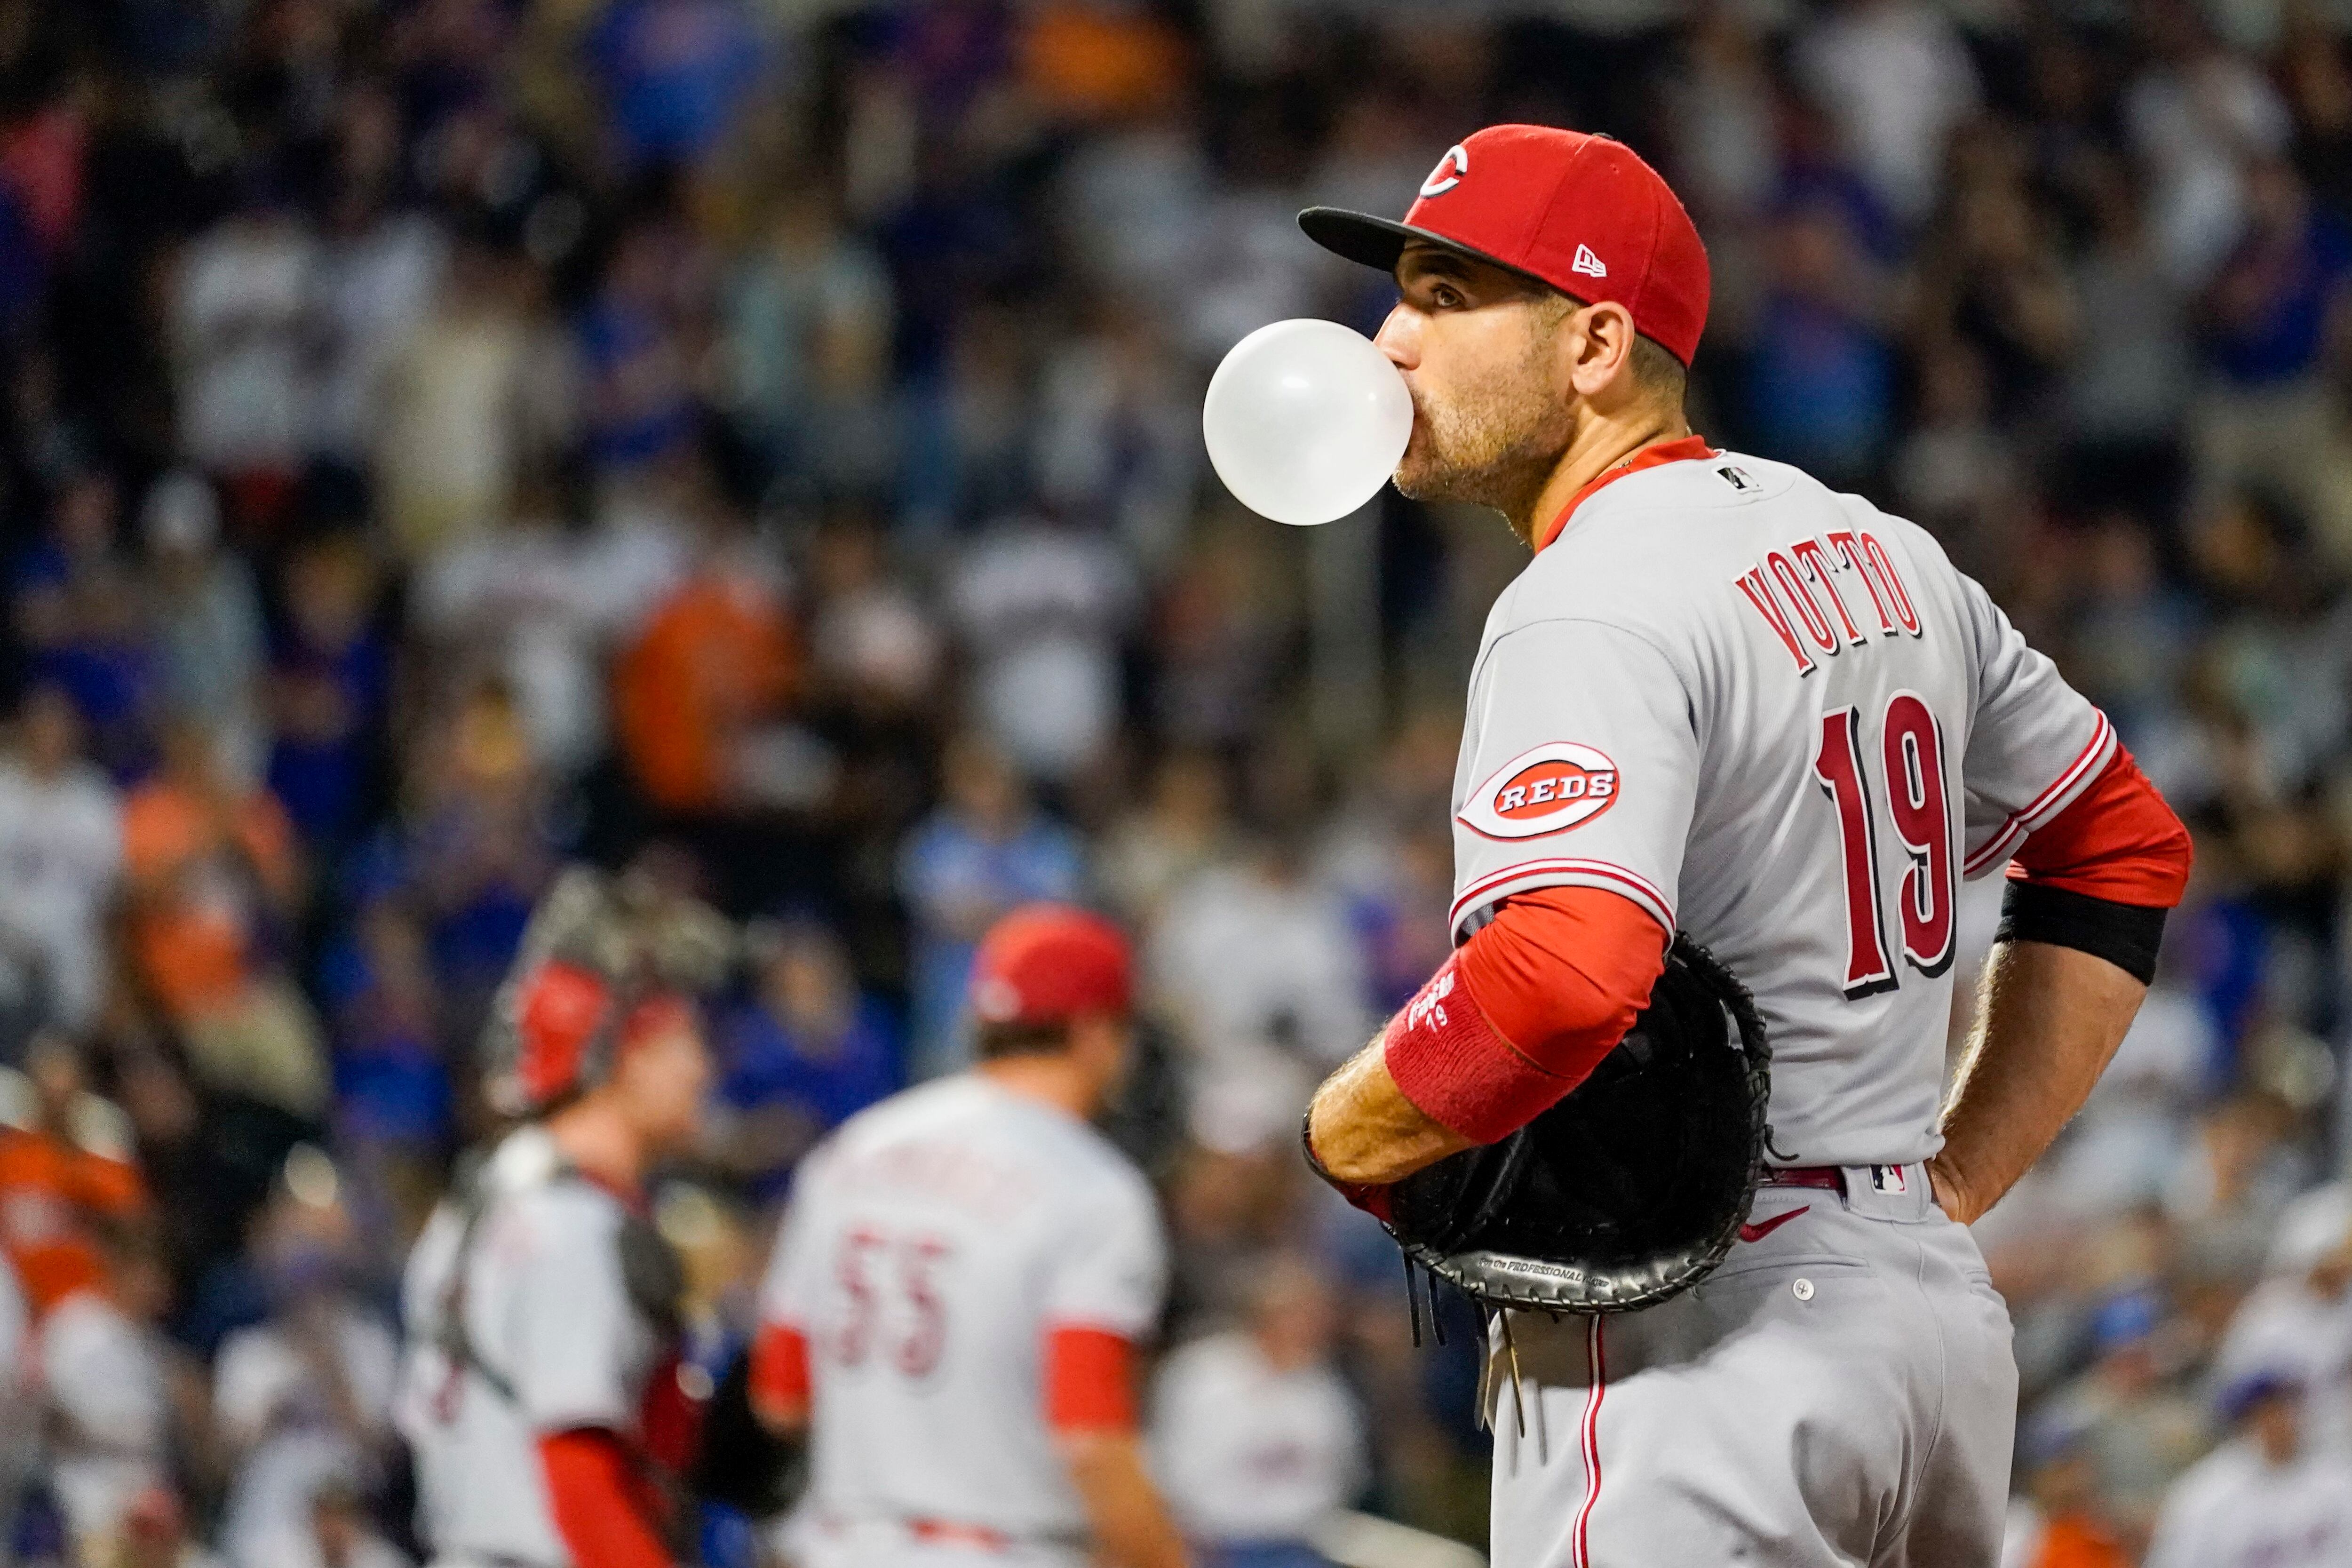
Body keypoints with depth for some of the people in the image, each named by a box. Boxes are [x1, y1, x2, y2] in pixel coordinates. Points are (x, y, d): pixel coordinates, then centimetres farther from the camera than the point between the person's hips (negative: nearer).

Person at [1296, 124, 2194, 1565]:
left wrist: (1348, 1133, -14)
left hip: (1691, 1351, -9)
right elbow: (2128, 847, 24)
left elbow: (1562, 979, -32)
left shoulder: (1592, 610, -15)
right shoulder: (1883, 554, 14)